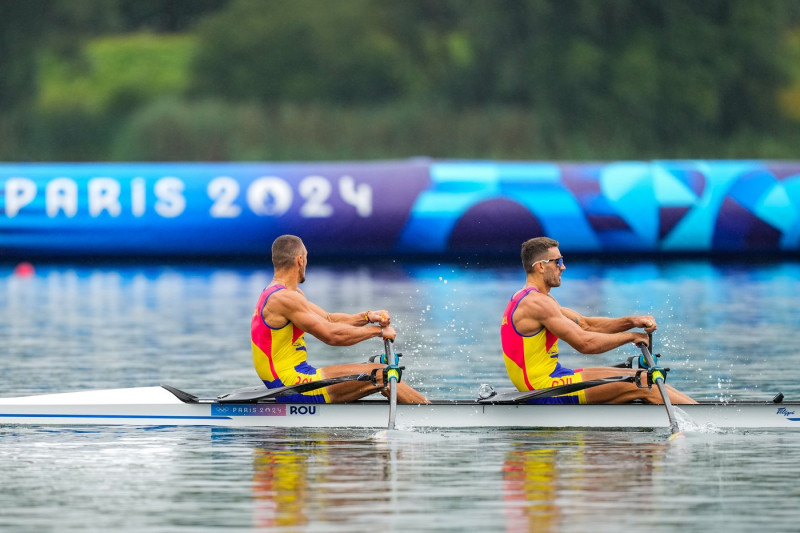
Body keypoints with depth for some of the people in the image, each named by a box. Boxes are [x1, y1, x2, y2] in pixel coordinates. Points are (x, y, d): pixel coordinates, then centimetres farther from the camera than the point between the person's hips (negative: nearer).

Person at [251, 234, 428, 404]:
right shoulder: (284, 298, -17)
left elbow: (329, 320, 17)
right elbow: (332, 335, -20)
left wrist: (367, 317, 1)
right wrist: (378, 330, -8)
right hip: (294, 388, -10)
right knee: (379, 374, -11)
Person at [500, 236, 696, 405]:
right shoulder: (536, 303, -17)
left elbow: (585, 324, 15)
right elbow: (585, 343, -20)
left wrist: (631, 321, 1)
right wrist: (631, 336, -7)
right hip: (547, 387, -10)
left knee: (639, 377, 9)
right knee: (641, 384, -11)